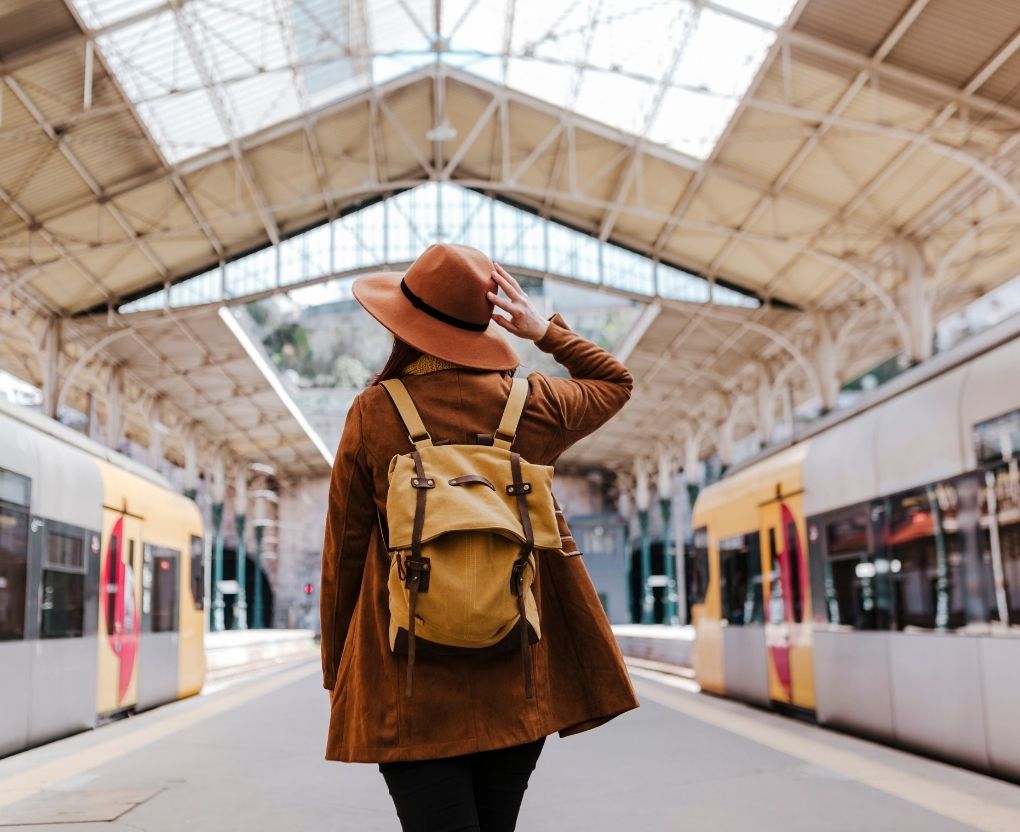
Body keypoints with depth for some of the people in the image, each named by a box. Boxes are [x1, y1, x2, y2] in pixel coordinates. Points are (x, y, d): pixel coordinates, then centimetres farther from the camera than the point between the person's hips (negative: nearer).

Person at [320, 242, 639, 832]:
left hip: (410, 687, -3)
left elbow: (344, 551, 0)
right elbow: (616, 382, 21)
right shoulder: (531, 405, 0)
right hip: (518, 680, 3)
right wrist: (545, 331, 11)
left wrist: (336, 672, 11)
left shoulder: (374, 414, -6)